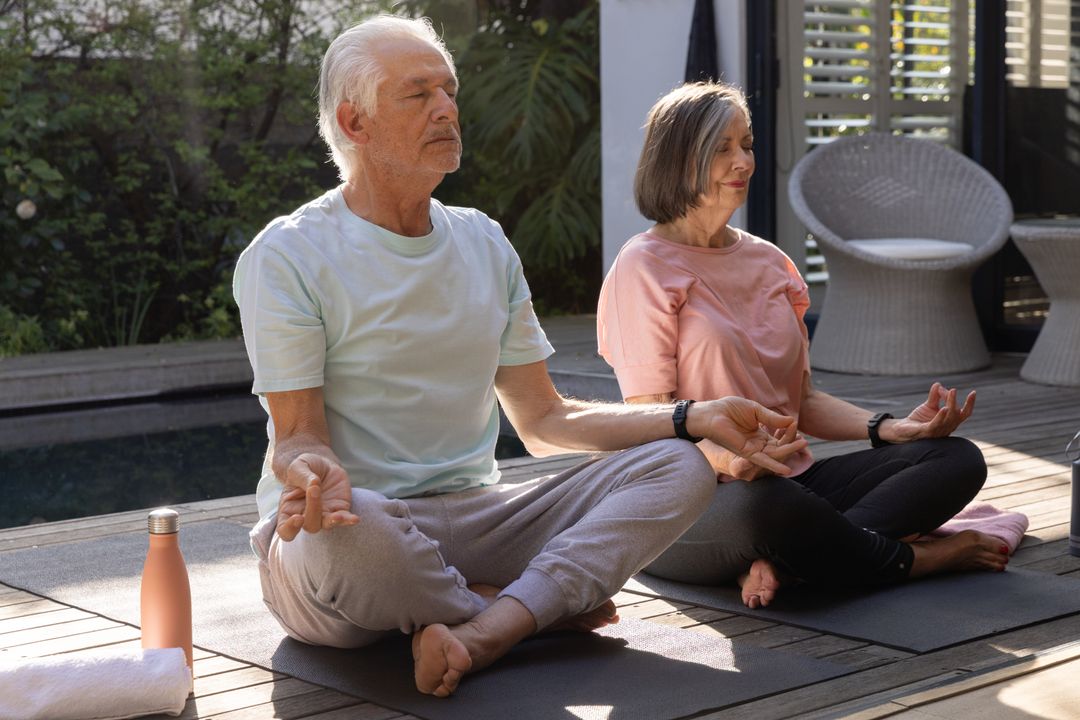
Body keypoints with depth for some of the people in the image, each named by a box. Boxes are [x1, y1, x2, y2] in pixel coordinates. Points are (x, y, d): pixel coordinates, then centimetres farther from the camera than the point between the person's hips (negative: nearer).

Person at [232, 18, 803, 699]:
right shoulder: (286, 257, -4)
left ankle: (480, 633, -30)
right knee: (344, 529, -42)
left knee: (678, 468, -11)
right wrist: (312, 473, -35)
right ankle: (547, 606, -13)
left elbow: (543, 421, 14)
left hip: (471, 516, 6)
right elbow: (300, 435, -8)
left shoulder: (484, 243, 15)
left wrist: (694, 418, 1)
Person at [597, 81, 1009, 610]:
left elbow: (801, 399, 18)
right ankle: (914, 559, -13)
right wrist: (721, 456, -31)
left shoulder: (770, 263, 18)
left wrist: (891, 428, -1)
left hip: (790, 480, 7)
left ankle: (783, 562, -29)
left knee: (958, 459, -10)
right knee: (762, 503, -42)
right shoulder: (644, 267, -4)